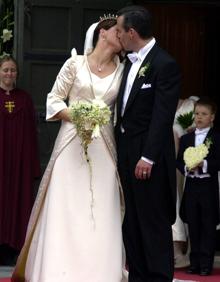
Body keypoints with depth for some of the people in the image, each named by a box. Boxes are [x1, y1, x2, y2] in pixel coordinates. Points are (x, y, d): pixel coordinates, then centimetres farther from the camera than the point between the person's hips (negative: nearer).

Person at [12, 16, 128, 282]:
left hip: (103, 148, 3)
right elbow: (54, 100, 1)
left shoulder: (121, 70, 9)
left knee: (101, 216, -3)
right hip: (72, 144, -2)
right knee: (64, 211, -5)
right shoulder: (75, 64, 1)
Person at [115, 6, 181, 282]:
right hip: (126, 153, 9)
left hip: (147, 156, -9)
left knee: (154, 223, -1)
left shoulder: (164, 64, -13)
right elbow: (124, 109, 13)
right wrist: (118, 149, 7)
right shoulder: (130, 62, 11)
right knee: (130, 222, 13)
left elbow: (162, 116, -17)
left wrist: (148, 157, -20)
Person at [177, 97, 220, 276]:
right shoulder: (186, 138, 14)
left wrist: (205, 165, -19)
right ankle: (195, 263, 11)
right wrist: (187, 168, -9)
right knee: (193, 226, 6)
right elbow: (179, 162, 10)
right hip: (191, 186, 4)